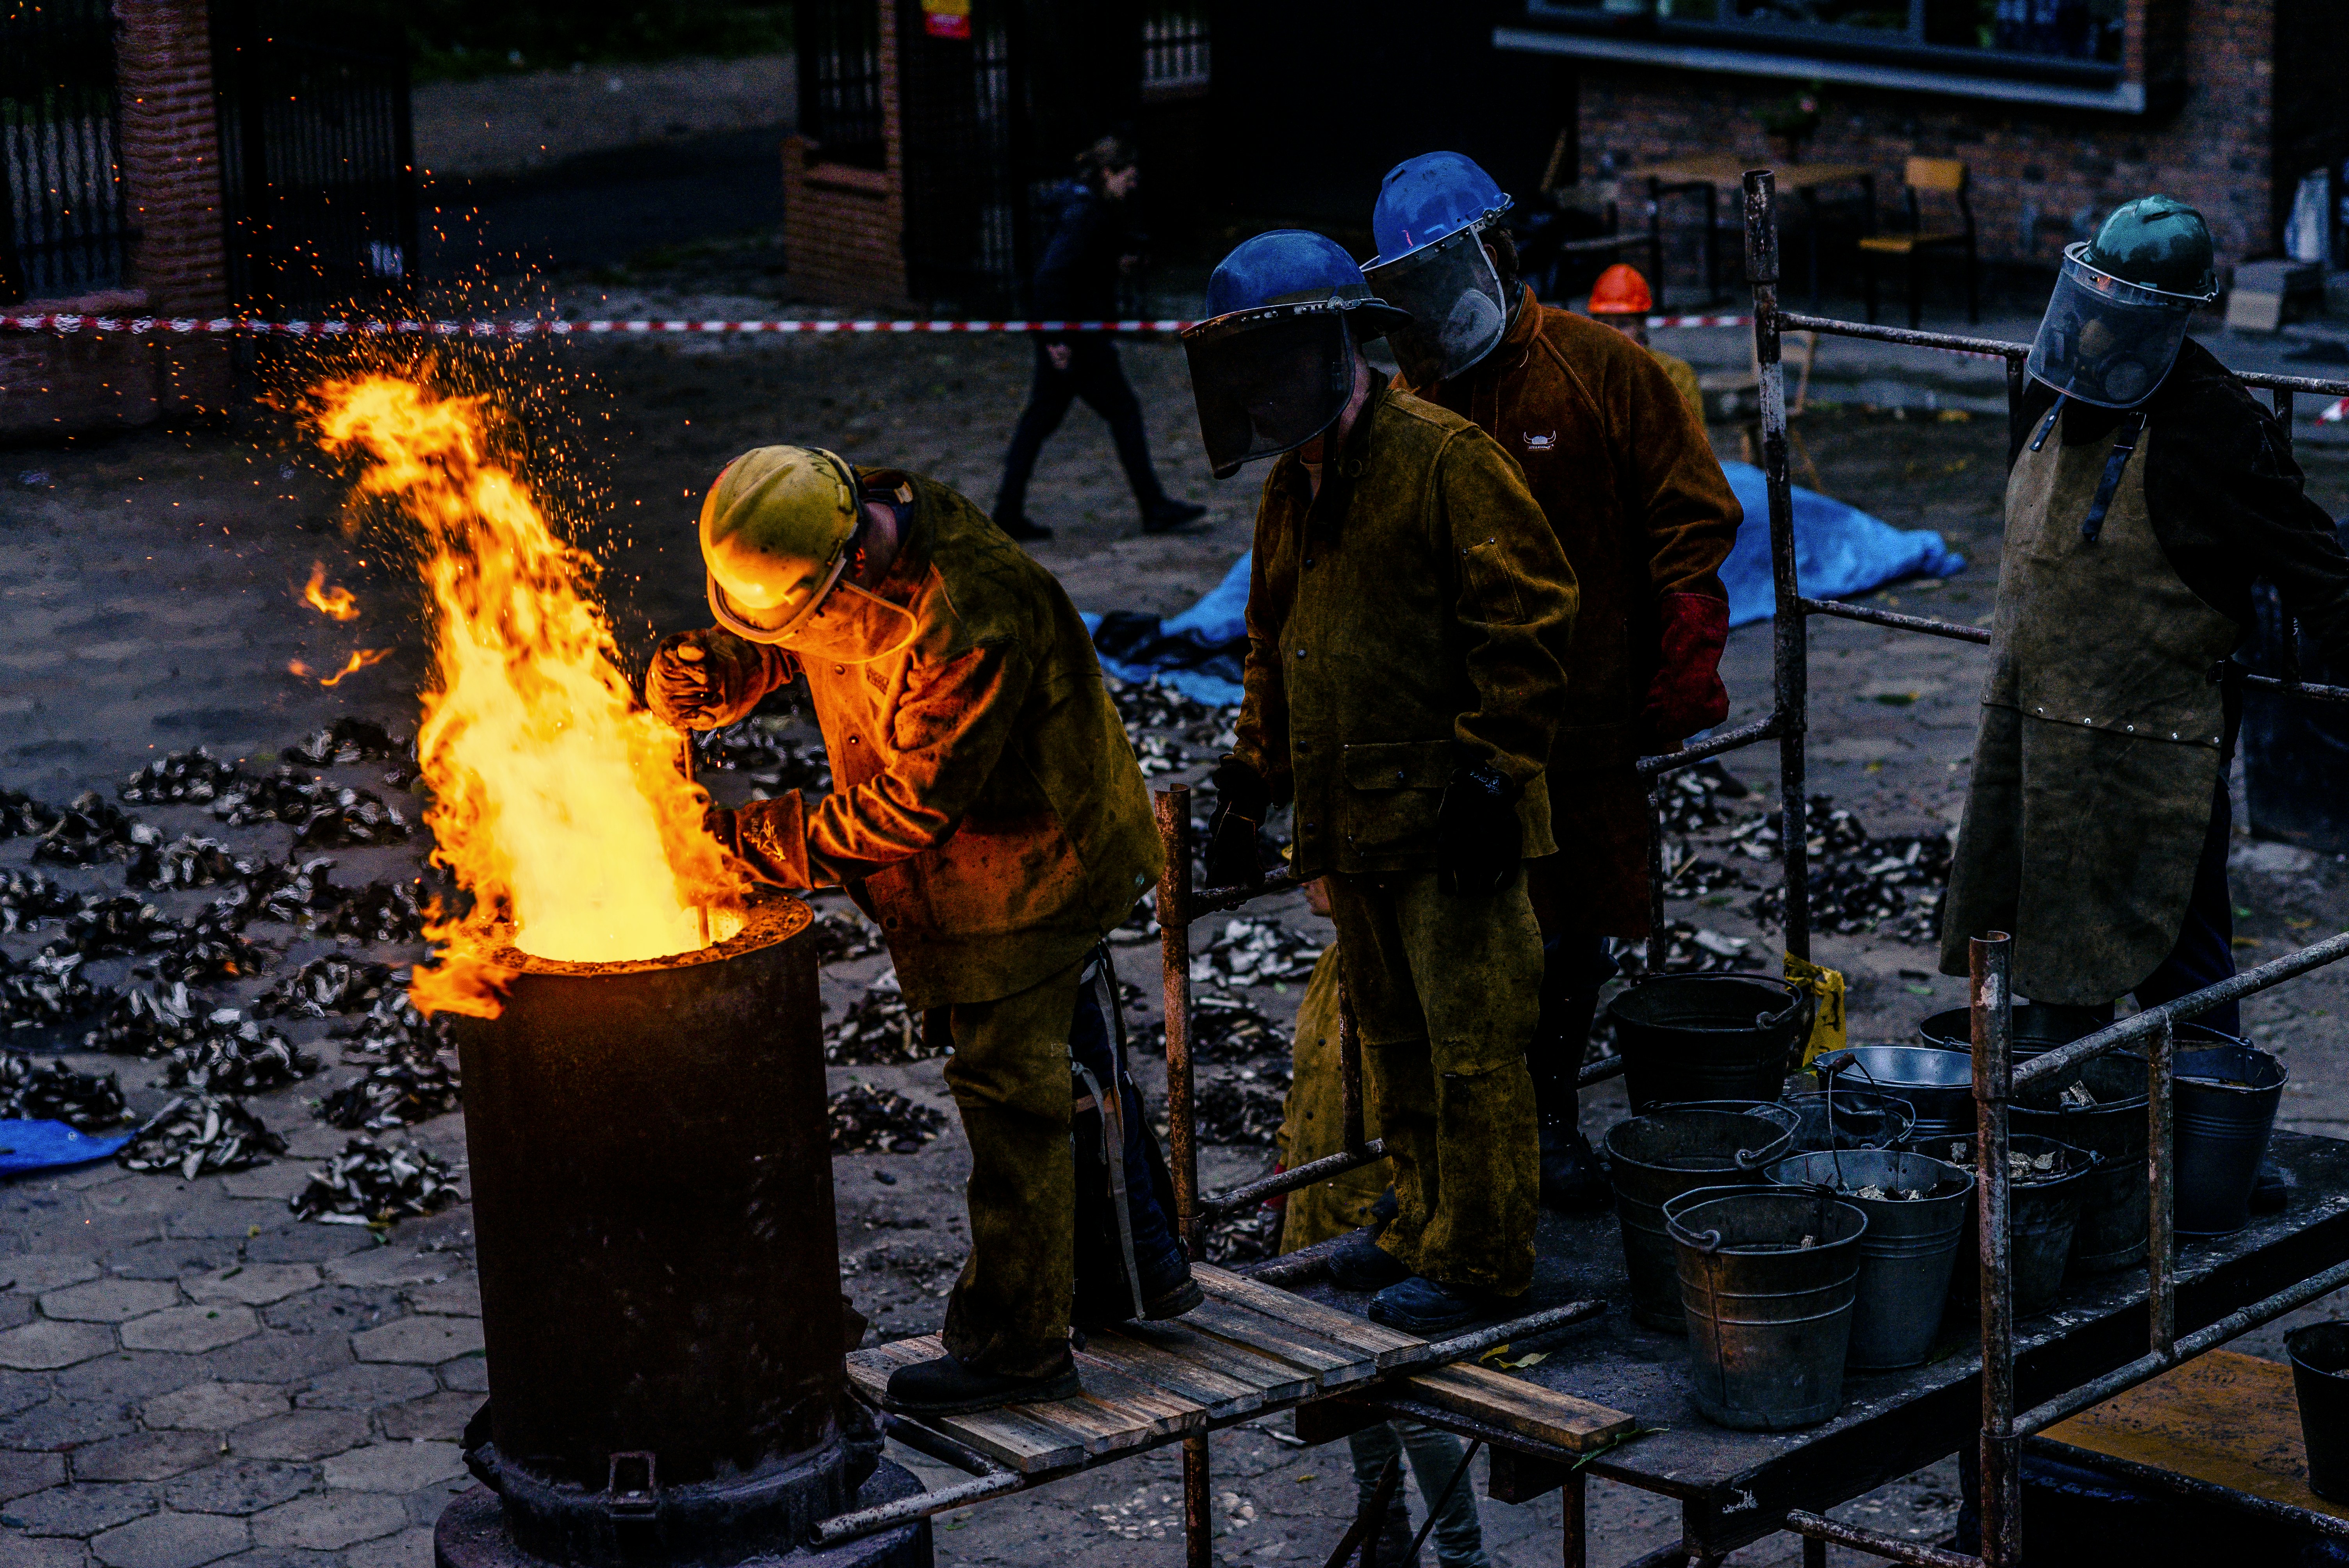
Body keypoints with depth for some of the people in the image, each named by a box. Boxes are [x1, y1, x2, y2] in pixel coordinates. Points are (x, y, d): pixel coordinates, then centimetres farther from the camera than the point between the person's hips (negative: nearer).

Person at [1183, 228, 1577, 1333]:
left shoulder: (1443, 459, -12)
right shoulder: (1292, 487, 15)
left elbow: (1523, 620, -15)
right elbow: (1271, 650, 26)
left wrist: (1490, 771, -18)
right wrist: (1248, 780, 21)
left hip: (1446, 824, -9)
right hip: (1349, 822, 9)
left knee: (1470, 1046, -3)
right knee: (1395, 1044, 16)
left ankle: (1477, 1262, 4)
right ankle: (1424, 1231, 28)